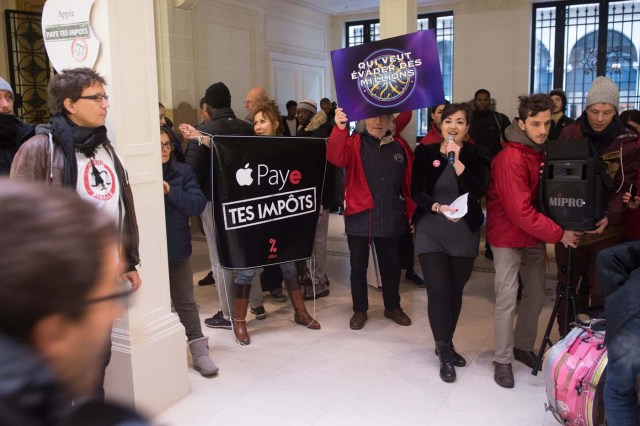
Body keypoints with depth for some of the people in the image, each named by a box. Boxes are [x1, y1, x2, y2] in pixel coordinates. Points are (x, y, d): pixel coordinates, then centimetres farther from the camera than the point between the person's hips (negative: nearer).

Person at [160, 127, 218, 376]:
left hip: (177, 248, 1)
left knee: (185, 301, 10)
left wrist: (170, 191, -21)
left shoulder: (183, 172, -1)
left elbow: (198, 204, -10)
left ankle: (199, 351, 16)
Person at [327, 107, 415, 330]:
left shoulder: (400, 147, 7)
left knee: (392, 265, 14)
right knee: (358, 266, 7)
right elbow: (336, 157, -25)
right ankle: (360, 310, 24)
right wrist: (340, 129, -40)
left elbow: (409, 183, 10)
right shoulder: (354, 143, -2)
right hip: (360, 217, -2)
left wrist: (412, 213, 9)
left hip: (391, 218, 3)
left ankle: (393, 307, 33)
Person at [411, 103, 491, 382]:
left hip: (464, 234, 1)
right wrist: (438, 207, -27)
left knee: (455, 292, 11)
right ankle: (445, 352, 7)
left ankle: (445, 345, 30)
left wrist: (457, 161, -23)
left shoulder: (476, 154, -1)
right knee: (439, 291, -8)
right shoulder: (425, 152, -1)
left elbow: (480, 191, -15)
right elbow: (416, 192, -9)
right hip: (430, 233, -1)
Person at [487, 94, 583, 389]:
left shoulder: (542, 151, 5)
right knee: (507, 298, -5)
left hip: (535, 236, 8)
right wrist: (558, 234, -20)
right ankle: (503, 360, 8)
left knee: (536, 294, 12)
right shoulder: (511, 158, -21)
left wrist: (547, 234, 5)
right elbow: (519, 212, -24)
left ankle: (523, 347, 30)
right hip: (508, 237, -8)